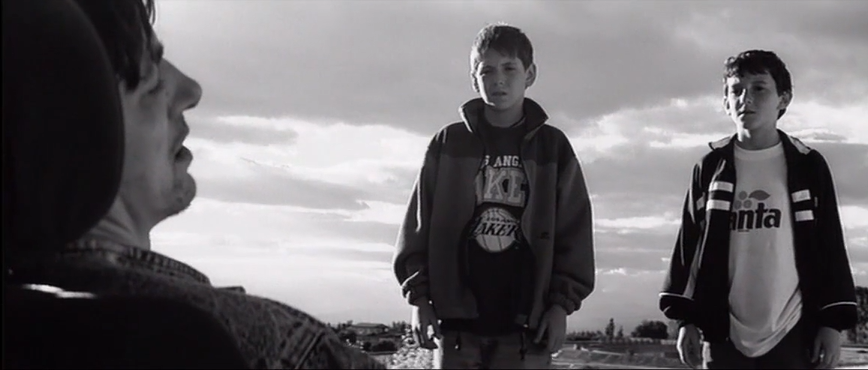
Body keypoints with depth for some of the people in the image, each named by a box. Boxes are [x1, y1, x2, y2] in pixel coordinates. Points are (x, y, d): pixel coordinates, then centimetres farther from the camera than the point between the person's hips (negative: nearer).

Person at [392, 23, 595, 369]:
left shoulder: (553, 146, 7)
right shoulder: (448, 143, 7)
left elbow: (573, 232, 5)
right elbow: (418, 224, 6)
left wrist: (561, 302, -3)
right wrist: (418, 295, -1)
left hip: (523, 320, 0)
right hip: (457, 315, 0)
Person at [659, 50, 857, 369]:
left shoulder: (808, 166, 5)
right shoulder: (710, 168, 8)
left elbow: (830, 247, 5)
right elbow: (689, 244, 9)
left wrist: (832, 323, -1)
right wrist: (686, 319, 3)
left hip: (793, 333, -1)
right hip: (725, 334, 1)